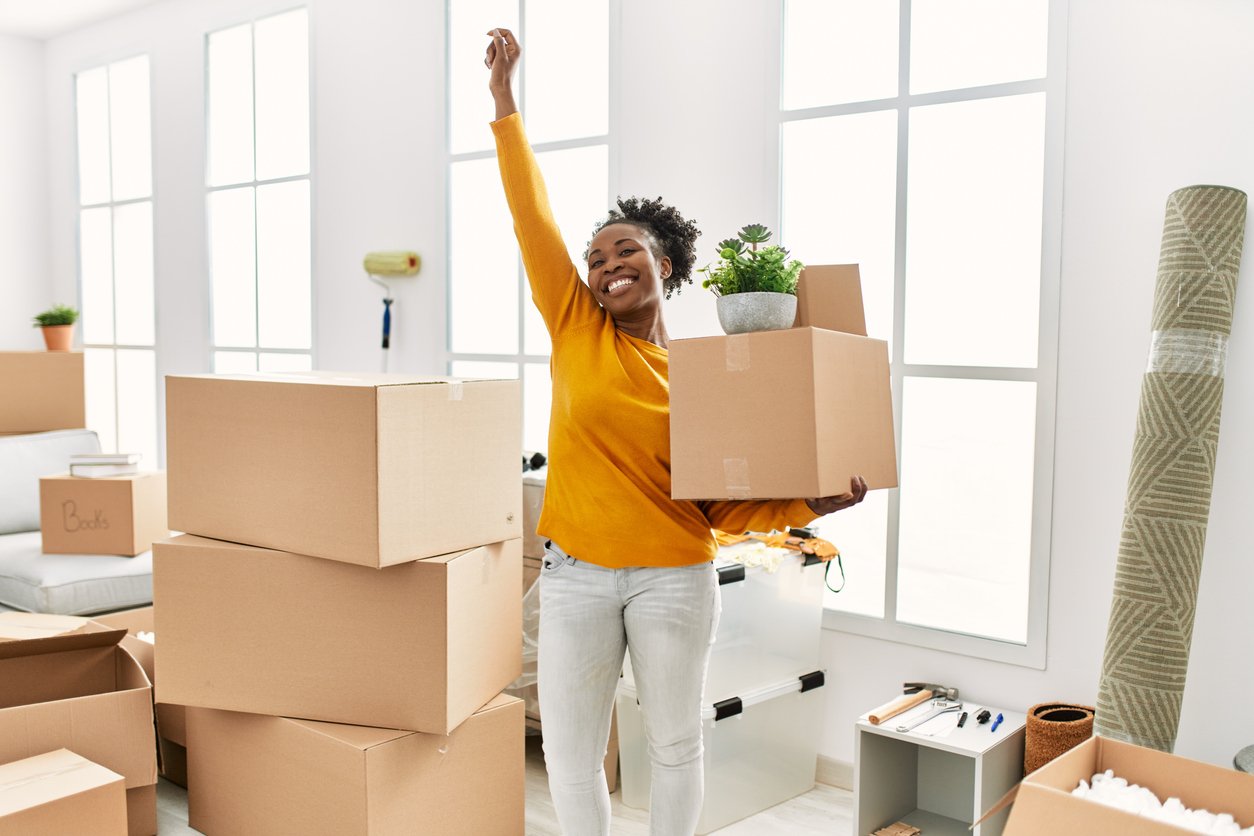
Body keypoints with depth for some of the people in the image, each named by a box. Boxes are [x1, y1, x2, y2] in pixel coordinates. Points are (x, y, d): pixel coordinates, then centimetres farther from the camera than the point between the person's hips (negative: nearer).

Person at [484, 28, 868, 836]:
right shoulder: (575, 329, 0)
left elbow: (721, 505, -2)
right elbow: (533, 216, -6)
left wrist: (814, 505, -15)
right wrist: (506, 101, -7)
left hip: (674, 580, -1)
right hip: (577, 575, 1)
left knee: (676, 747, 15)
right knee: (570, 752, 10)